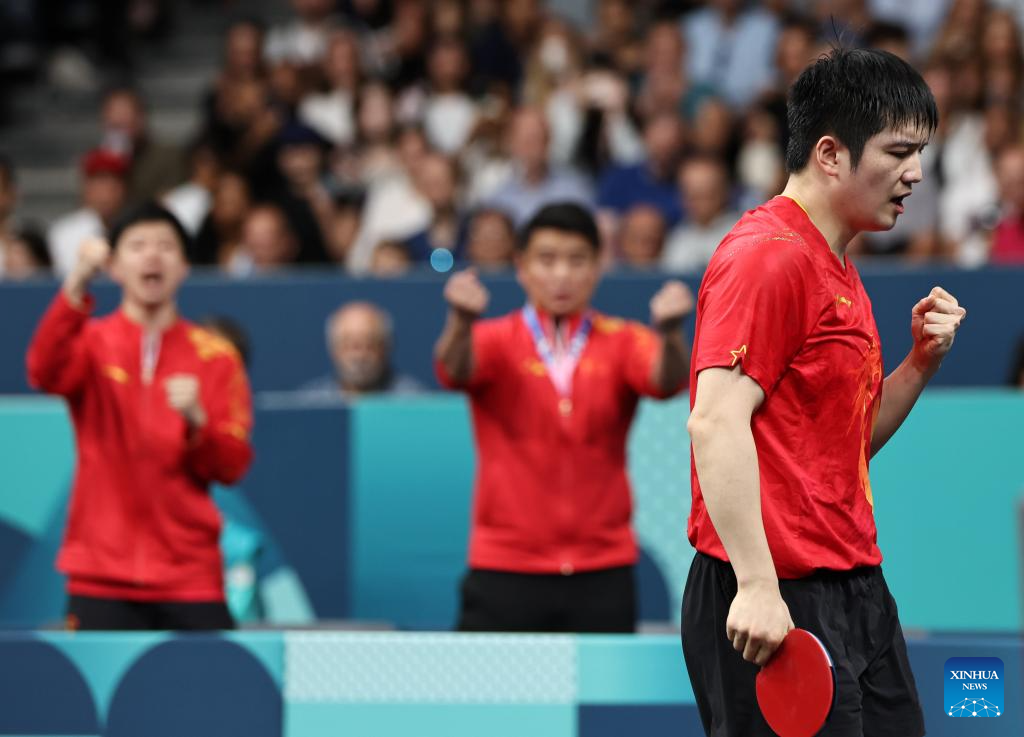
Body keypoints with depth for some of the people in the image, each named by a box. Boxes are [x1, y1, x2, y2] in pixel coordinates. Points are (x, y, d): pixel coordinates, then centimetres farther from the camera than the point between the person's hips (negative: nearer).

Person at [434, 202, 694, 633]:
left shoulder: (620, 343, 4)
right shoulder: (496, 341, 1)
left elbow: (663, 380, -15)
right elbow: (454, 371, -19)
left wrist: (668, 334, -39)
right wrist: (462, 322, -42)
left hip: (602, 573, 1)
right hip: (505, 570, -1)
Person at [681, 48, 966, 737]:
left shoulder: (840, 270, 17)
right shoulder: (768, 255, -12)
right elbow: (716, 421, -22)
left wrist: (922, 361, 7)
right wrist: (757, 585, -27)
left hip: (858, 596, 10)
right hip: (775, 605, -10)